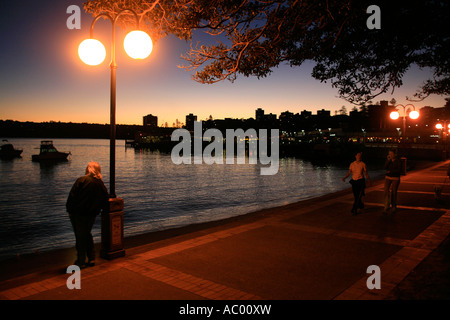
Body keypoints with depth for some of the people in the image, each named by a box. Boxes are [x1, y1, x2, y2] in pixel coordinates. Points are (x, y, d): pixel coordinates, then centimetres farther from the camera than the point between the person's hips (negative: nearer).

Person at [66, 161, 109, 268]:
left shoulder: (81, 180, -11)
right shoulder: (101, 184, 2)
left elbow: (72, 196, -13)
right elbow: (106, 203, 7)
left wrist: (69, 210, -5)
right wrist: (97, 209, 22)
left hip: (78, 214, -4)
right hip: (92, 215, 4)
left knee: (80, 236, 6)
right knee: (87, 234, 20)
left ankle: (80, 261, 14)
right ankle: (91, 259, 21)